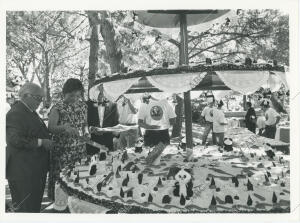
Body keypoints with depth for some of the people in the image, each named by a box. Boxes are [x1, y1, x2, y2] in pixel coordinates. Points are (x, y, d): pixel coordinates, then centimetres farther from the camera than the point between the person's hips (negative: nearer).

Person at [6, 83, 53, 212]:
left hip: (37, 169, 10)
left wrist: (47, 140, 11)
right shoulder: (15, 113, -17)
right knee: (24, 207, 3)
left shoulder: (30, 111, 15)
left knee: (35, 205, 19)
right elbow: (15, 140, -27)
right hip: (23, 172, -10)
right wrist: (40, 142, -23)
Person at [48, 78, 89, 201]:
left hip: (80, 149, 4)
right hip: (63, 150, -4)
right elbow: (51, 128, -19)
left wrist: (86, 132, -3)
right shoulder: (57, 108, -10)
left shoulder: (82, 106, 5)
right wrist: (64, 128, -37)